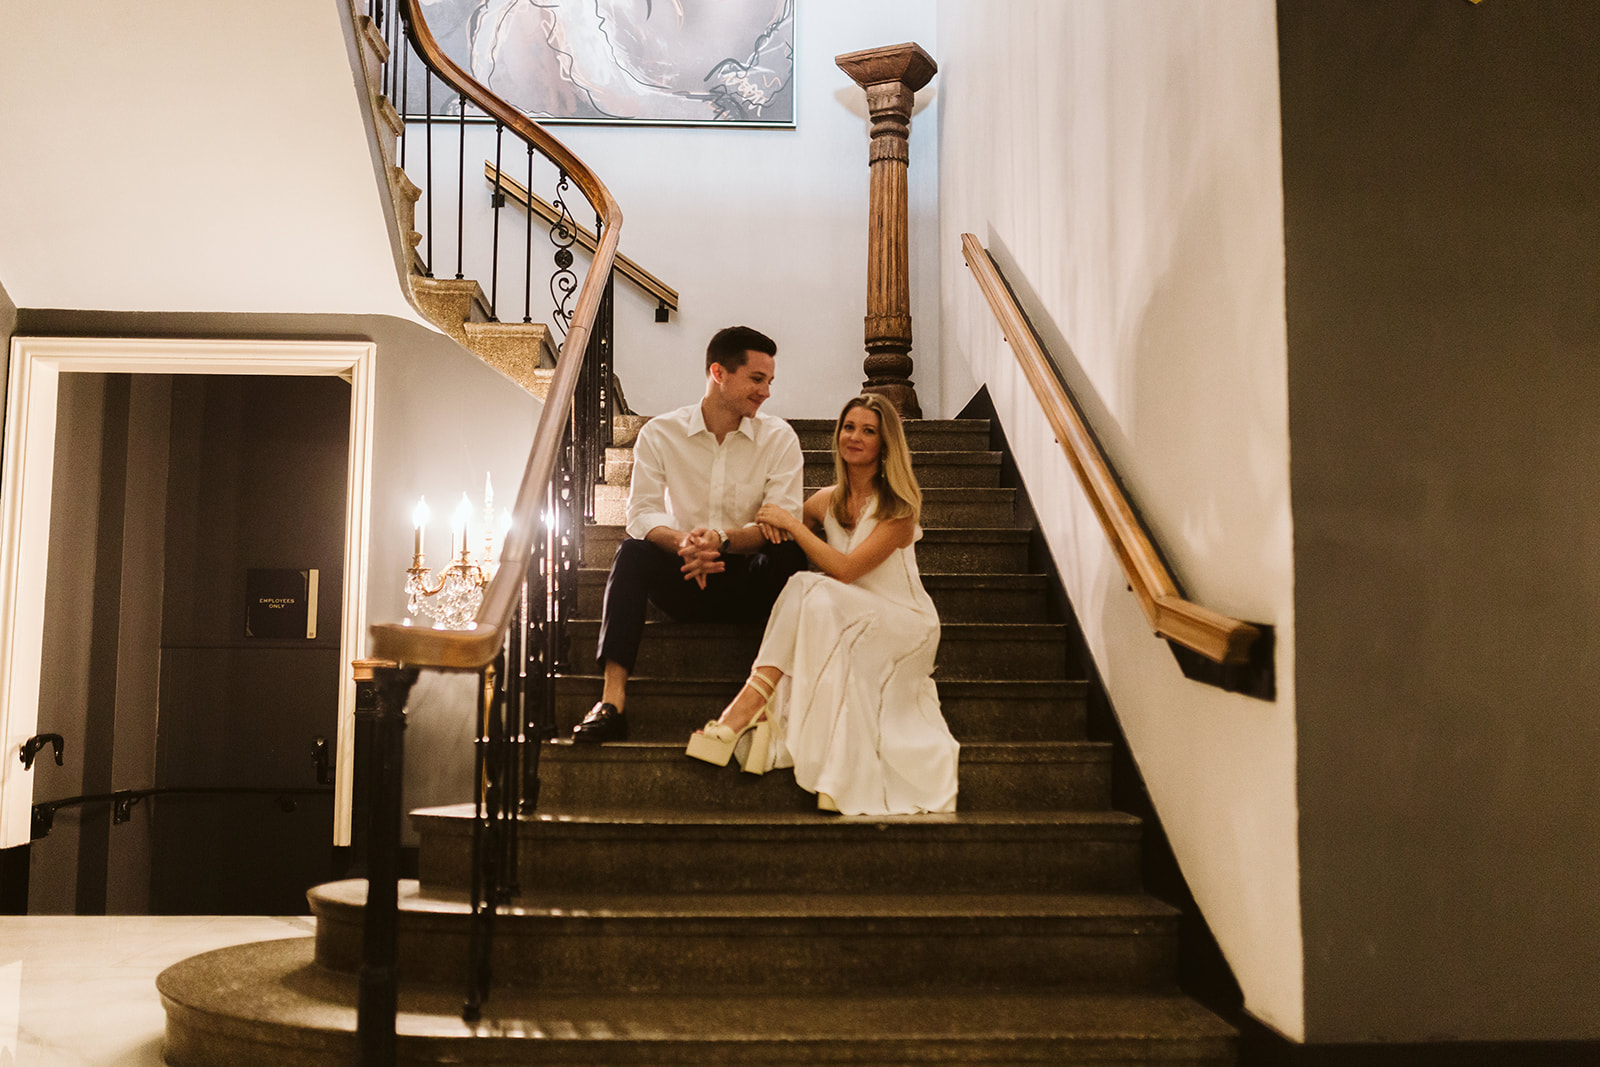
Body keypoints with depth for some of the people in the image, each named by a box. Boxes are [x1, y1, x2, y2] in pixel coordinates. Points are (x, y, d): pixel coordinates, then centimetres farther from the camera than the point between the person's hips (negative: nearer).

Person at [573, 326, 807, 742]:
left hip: (749, 587, 0)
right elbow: (641, 512, -10)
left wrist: (722, 539, -32)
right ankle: (612, 699, -34)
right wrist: (681, 541, -33)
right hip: (684, 580, 1)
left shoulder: (778, 437, -1)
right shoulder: (660, 433, 1)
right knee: (633, 552, -27)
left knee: (789, 553, -30)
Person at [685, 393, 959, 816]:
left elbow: (845, 569, -19)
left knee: (810, 592, -31)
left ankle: (744, 711, -35)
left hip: (905, 624, -4)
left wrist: (791, 523, -16)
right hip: (844, 622, 4)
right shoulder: (827, 500, 8)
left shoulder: (899, 504, -9)